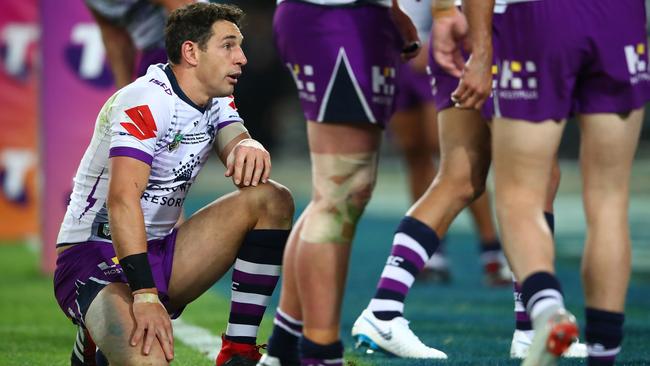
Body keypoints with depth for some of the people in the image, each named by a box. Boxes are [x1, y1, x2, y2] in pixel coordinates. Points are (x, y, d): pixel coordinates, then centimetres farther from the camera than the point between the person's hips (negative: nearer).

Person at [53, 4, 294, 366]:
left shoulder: (217, 100, 9)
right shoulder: (145, 102, -19)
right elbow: (122, 201, -30)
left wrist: (249, 149, -34)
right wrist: (145, 295, -38)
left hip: (160, 254, 9)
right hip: (95, 258, -9)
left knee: (272, 200, -6)